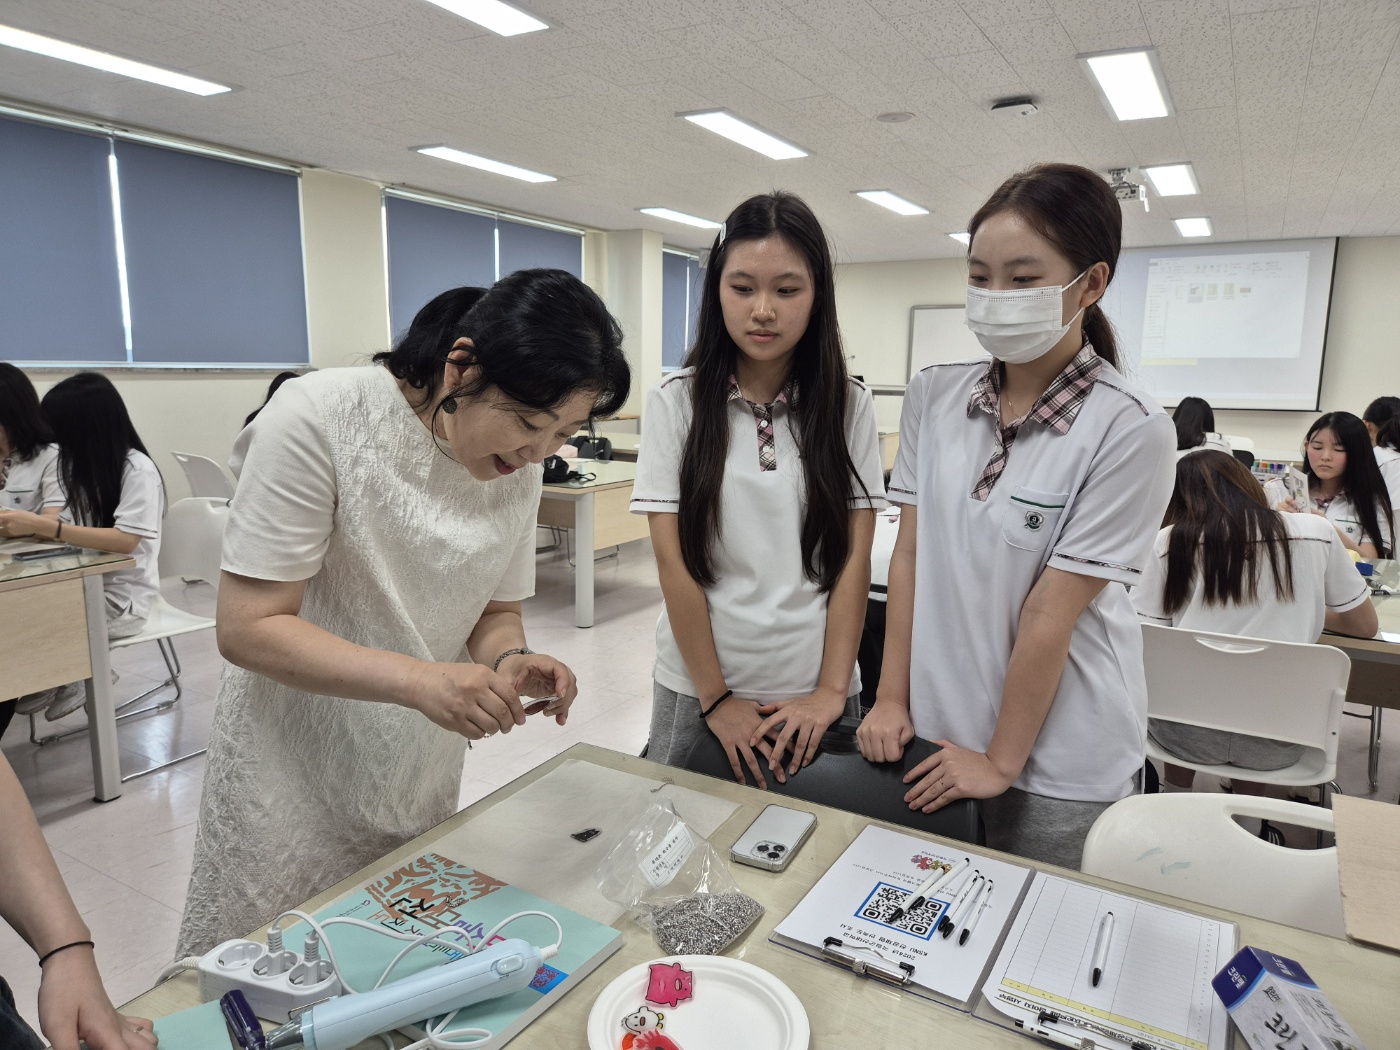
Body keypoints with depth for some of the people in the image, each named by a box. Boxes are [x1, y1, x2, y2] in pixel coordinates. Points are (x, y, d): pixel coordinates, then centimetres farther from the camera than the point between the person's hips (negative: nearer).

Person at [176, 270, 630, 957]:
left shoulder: (519, 465, -4)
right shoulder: (321, 417, -22)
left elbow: (495, 612, 4)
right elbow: (247, 627, -22)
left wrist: (509, 661, -19)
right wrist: (418, 680, -34)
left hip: (423, 774, 5)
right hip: (295, 769, -4)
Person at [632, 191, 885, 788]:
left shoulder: (849, 407, -1)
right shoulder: (675, 403, -5)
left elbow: (855, 559, -3)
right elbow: (673, 561, -8)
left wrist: (831, 692, -9)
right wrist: (715, 698, -9)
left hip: (814, 695, 1)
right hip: (698, 689, -1)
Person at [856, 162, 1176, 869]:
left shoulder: (1131, 431, -15)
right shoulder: (934, 396, -3)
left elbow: (1051, 612, -16)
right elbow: (909, 554, -1)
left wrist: (1001, 761, -11)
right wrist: (891, 699, -1)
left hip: (1059, 765, -3)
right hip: (934, 732, 4)